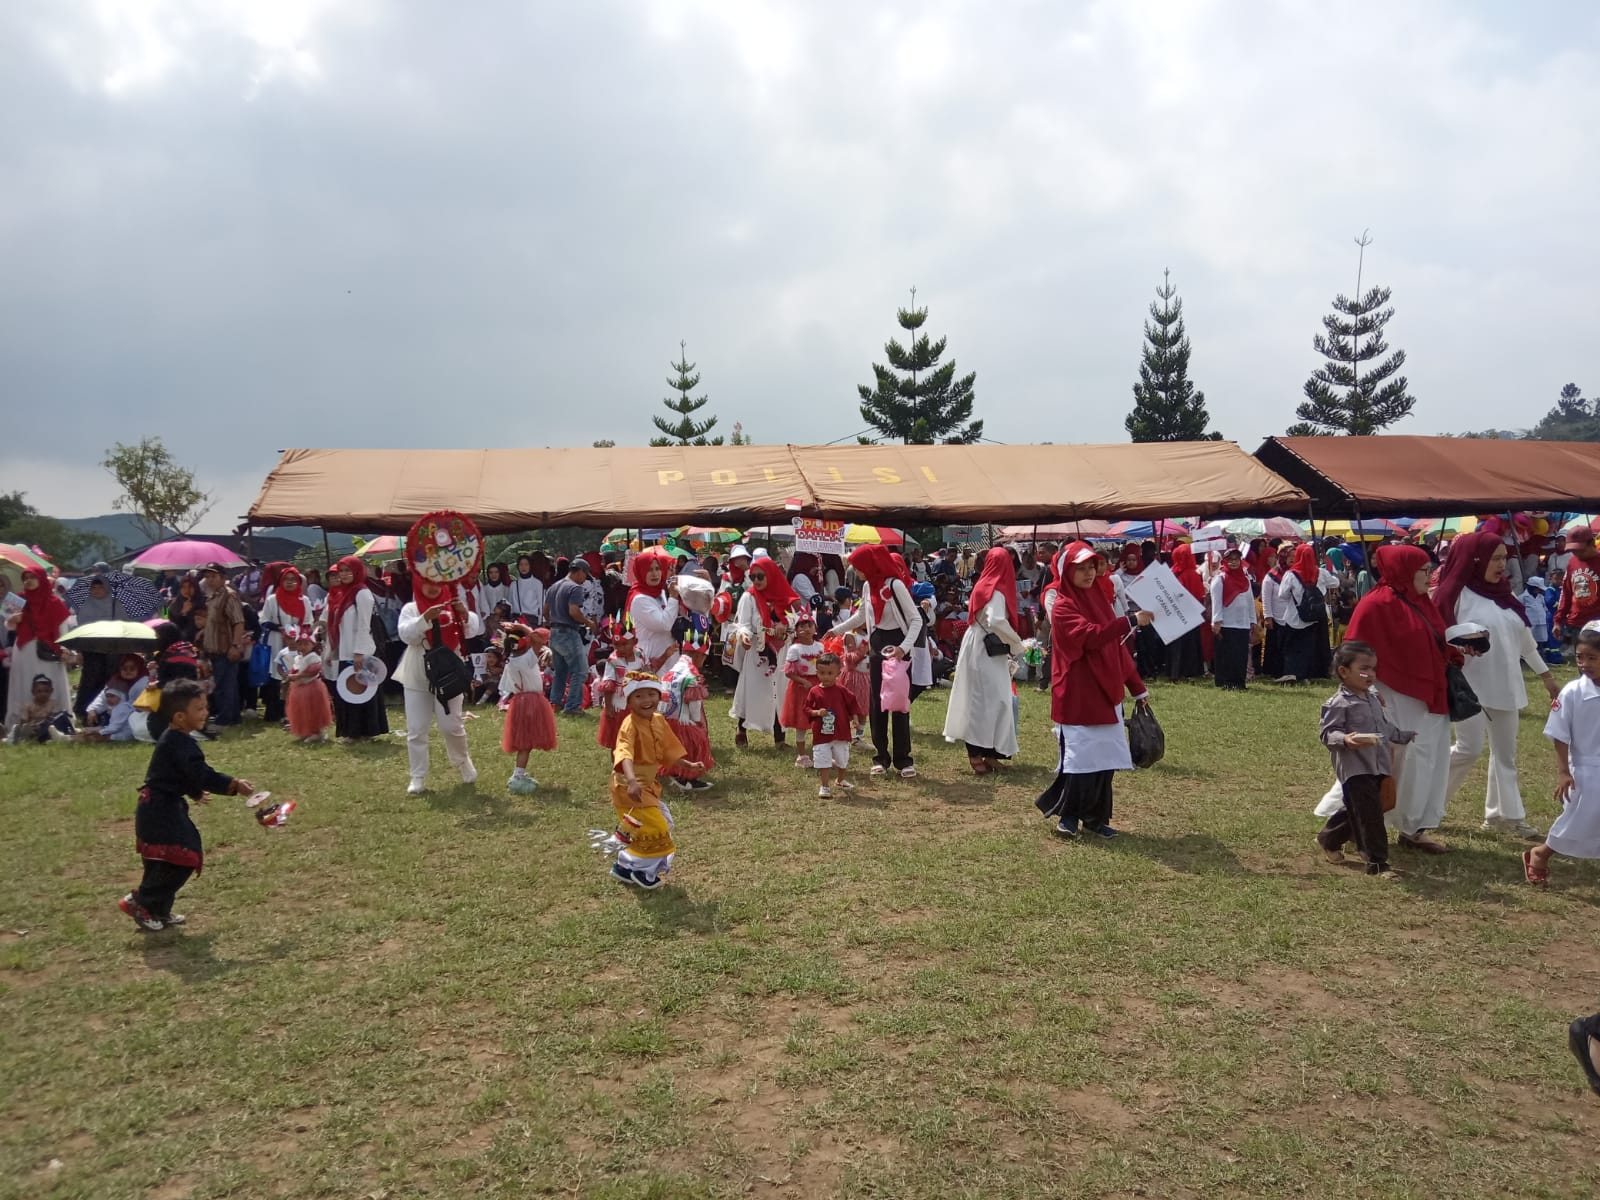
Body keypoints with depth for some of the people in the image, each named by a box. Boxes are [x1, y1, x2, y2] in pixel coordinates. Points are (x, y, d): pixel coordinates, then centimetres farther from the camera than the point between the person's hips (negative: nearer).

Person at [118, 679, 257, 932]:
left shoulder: (173, 739, 11)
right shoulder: (181, 744, -22)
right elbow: (202, 774, -26)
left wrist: (194, 792, 38)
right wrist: (234, 785, -23)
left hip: (161, 806, 11)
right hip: (161, 809, -11)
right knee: (180, 858, -10)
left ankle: (159, 909, 22)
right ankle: (139, 902, 0)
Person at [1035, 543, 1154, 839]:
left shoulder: (1100, 600, 12)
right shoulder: (1063, 608, -10)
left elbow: (1117, 646, 16)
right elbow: (1090, 637, -27)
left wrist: (1137, 687, 15)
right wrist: (1131, 621, -31)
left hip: (1105, 693, 7)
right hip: (1077, 697, -7)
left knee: (1104, 757, 7)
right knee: (1079, 757, -3)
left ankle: (1095, 817, 18)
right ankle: (1068, 815, 14)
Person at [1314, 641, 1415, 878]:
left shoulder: (1374, 699, 15)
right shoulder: (1338, 704, -11)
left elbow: (1386, 728, 28)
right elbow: (1328, 734, -17)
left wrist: (1406, 736, 36)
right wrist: (1345, 740, -35)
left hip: (1377, 767, 8)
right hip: (1354, 768, -8)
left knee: (1356, 812, 17)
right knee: (1369, 814, -10)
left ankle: (1329, 839, 38)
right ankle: (1377, 862, -4)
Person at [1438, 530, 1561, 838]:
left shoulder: (1503, 593, 9)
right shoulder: (1457, 594, -10)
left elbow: (1524, 637, 17)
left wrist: (1546, 674, 20)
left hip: (1504, 685, 7)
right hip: (1471, 685, -7)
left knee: (1505, 753, 10)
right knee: (1469, 748, -10)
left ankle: (1503, 813, 19)